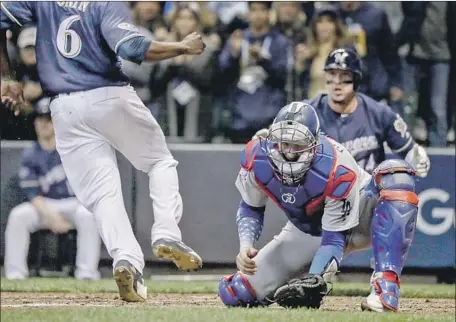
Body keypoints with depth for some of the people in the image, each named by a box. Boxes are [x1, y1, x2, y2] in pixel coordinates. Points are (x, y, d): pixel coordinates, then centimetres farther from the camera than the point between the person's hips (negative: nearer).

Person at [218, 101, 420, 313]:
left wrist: (313, 281, -44)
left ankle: (386, 287, -50)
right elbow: (250, 208, -3)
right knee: (234, 294, -10)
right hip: (307, 232, 4)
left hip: (358, 217, -4)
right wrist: (246, 247, -21)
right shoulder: (255, 158, -22)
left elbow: (335, 238, -30)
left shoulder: (338, 171, -35)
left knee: (396, 175, -40)